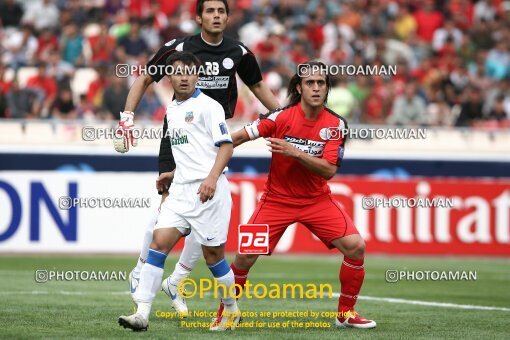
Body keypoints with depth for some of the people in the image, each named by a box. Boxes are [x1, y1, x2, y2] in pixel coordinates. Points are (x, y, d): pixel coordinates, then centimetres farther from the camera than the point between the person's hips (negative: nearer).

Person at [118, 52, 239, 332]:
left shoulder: (207, 106, -6)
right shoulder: (171, 110, 17)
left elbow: (225, 145, -11)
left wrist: (212, 178, -23)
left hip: (208, 190, -6)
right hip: (181, 190, 7)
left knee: (213, 255, 0)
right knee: (159, 243, -8)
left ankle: (232, 311, 21)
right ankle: (142, 314, -13)